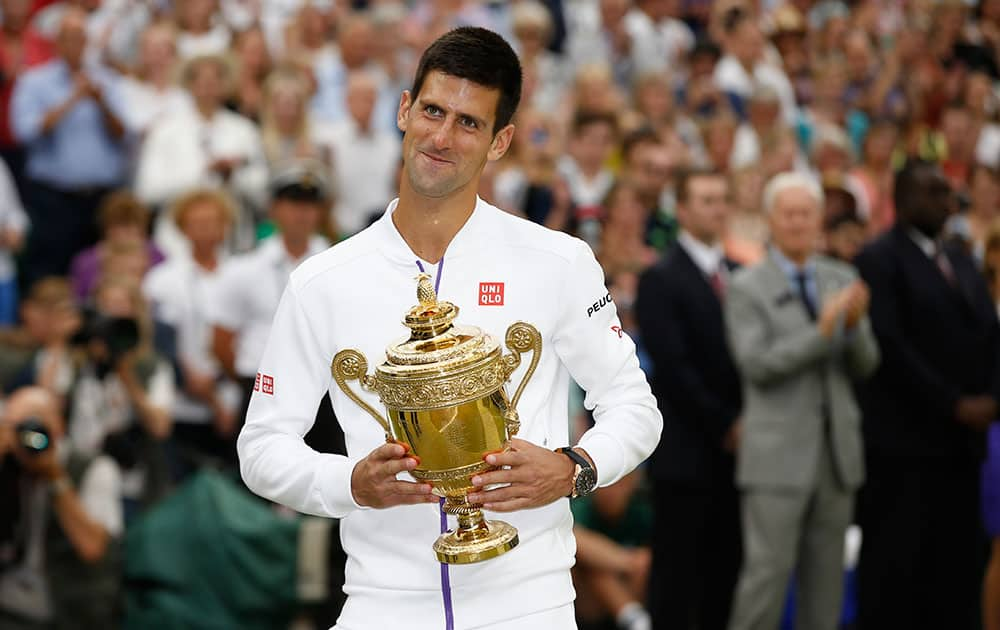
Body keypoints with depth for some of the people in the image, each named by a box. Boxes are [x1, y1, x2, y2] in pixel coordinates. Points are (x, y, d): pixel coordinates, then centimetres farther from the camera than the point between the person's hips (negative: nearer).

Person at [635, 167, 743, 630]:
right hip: (688, 450, -6)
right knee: (677, 570, -3)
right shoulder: (661, 280, -5)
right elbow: (673, 366, -12)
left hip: (735, 448, 6)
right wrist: (724, 425, -10)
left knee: (725, 566, 6)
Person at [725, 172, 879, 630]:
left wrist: (855, 325, -14)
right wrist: (822, 330, -21)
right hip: (779, 454, -5)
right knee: (768, 567, -9)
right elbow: (756, 363, -14)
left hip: (836, 450, 5)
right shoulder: (747, 288, -3)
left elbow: (865, 366, 7)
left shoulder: (842, 280, 11)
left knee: (826, 572, 8)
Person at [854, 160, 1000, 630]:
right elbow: (890, 345, -14)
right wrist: (953, 404, -14)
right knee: (895, 567, -4)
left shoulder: (961, 261, 19)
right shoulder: (880, 259, -5)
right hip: (904, 439, -7)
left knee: (957, 570, 5)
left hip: (961, 440, 7)